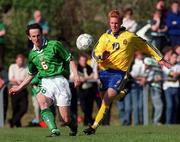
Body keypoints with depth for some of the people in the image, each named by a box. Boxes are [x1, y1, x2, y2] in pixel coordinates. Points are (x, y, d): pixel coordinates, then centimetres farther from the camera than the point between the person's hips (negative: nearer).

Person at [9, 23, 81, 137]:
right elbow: (31, 74, 28)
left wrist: (76, 75, -11)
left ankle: (73, 127, 29)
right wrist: (19, 88, 27)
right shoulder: (32, 54, 14)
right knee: (42, 102, -33)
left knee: (66, 119, -7)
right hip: (45, 83, 4)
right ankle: (54, 130, -40)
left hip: (60, 81, -4)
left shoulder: (54, 45, -2)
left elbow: (70, 59, 1)